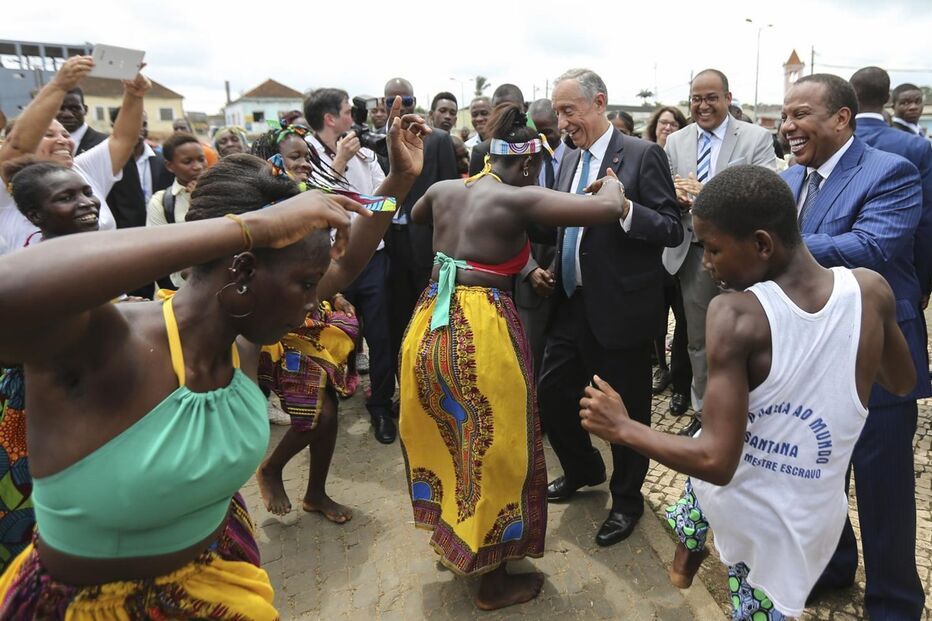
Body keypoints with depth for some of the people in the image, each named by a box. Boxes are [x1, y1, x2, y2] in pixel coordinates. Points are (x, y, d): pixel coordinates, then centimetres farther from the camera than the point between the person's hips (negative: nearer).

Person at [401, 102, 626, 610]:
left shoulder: (443, 190, 8)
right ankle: (493, 579, 27)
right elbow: (608, 208, -17)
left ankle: (454, 545, 46)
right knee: (491, 451, 10)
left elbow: (415, 215, 33)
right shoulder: (517, 200, -10)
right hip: (482, 332, -7)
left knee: (448, 438, 25)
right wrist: (612, 182, 7)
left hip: (431, 325, 7)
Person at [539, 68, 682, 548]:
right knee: (550, 393, 14)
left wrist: (625, 209, -29)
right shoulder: (569, 160, 12)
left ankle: (626, 499, 32)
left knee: (626, 410, 8)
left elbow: (673, 230, -13)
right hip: (572, 304, 7)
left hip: (620, 308, -7)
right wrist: (548, 266, 7)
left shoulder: (641, 155, -9)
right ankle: (583, 469, 41)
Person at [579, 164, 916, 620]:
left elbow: (717, 462, -30)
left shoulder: (734, 313, -29)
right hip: (807, 520, 3)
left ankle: (687, 555, 48)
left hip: (739, 501, -3)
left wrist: (622, 427, -19)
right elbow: (902, 382, 5)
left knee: (701, 471, 34)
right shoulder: (871, 289, -15)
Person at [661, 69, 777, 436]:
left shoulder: (757, 138, -4)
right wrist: (675, 196, -18)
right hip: (693, 253, 3)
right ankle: (703, 410, 31)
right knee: (698, 339, 14)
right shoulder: (675, 142, 8)